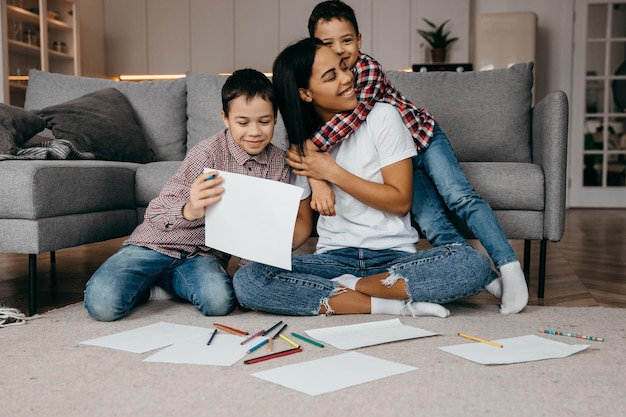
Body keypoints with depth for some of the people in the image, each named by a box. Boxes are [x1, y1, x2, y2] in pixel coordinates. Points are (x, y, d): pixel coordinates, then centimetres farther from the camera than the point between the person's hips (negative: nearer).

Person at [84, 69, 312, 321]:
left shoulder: (279, 163, -2)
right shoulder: (208, 154, -16)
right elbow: (155, 215, -19)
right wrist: (189, 211, -41)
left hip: (205, 254, 3)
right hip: (159, 244, -3)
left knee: (219, 301, -31)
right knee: (102, 304, -24)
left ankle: (167, 280, 2)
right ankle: (146, 281, 10)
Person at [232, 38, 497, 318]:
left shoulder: (382, 117, -2)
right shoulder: (301, 139, 6)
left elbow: (400, 202, -6)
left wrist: (333, 173, -11)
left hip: (395, 256, -1)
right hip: (333, 257, 2)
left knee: (475, 264, -30)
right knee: (246, 281, -25)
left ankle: (345, 287, -17)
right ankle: (392, 304, -19)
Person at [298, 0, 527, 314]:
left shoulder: (368, 68, -23)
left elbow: (355, 113, -40)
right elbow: (304, 141, -18)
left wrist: (311, 146, -45)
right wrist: (317, 179, -35)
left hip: (422, 136, -3)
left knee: (460, 196, -16)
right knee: (430, 221, -11)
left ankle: (510, 267, -10)